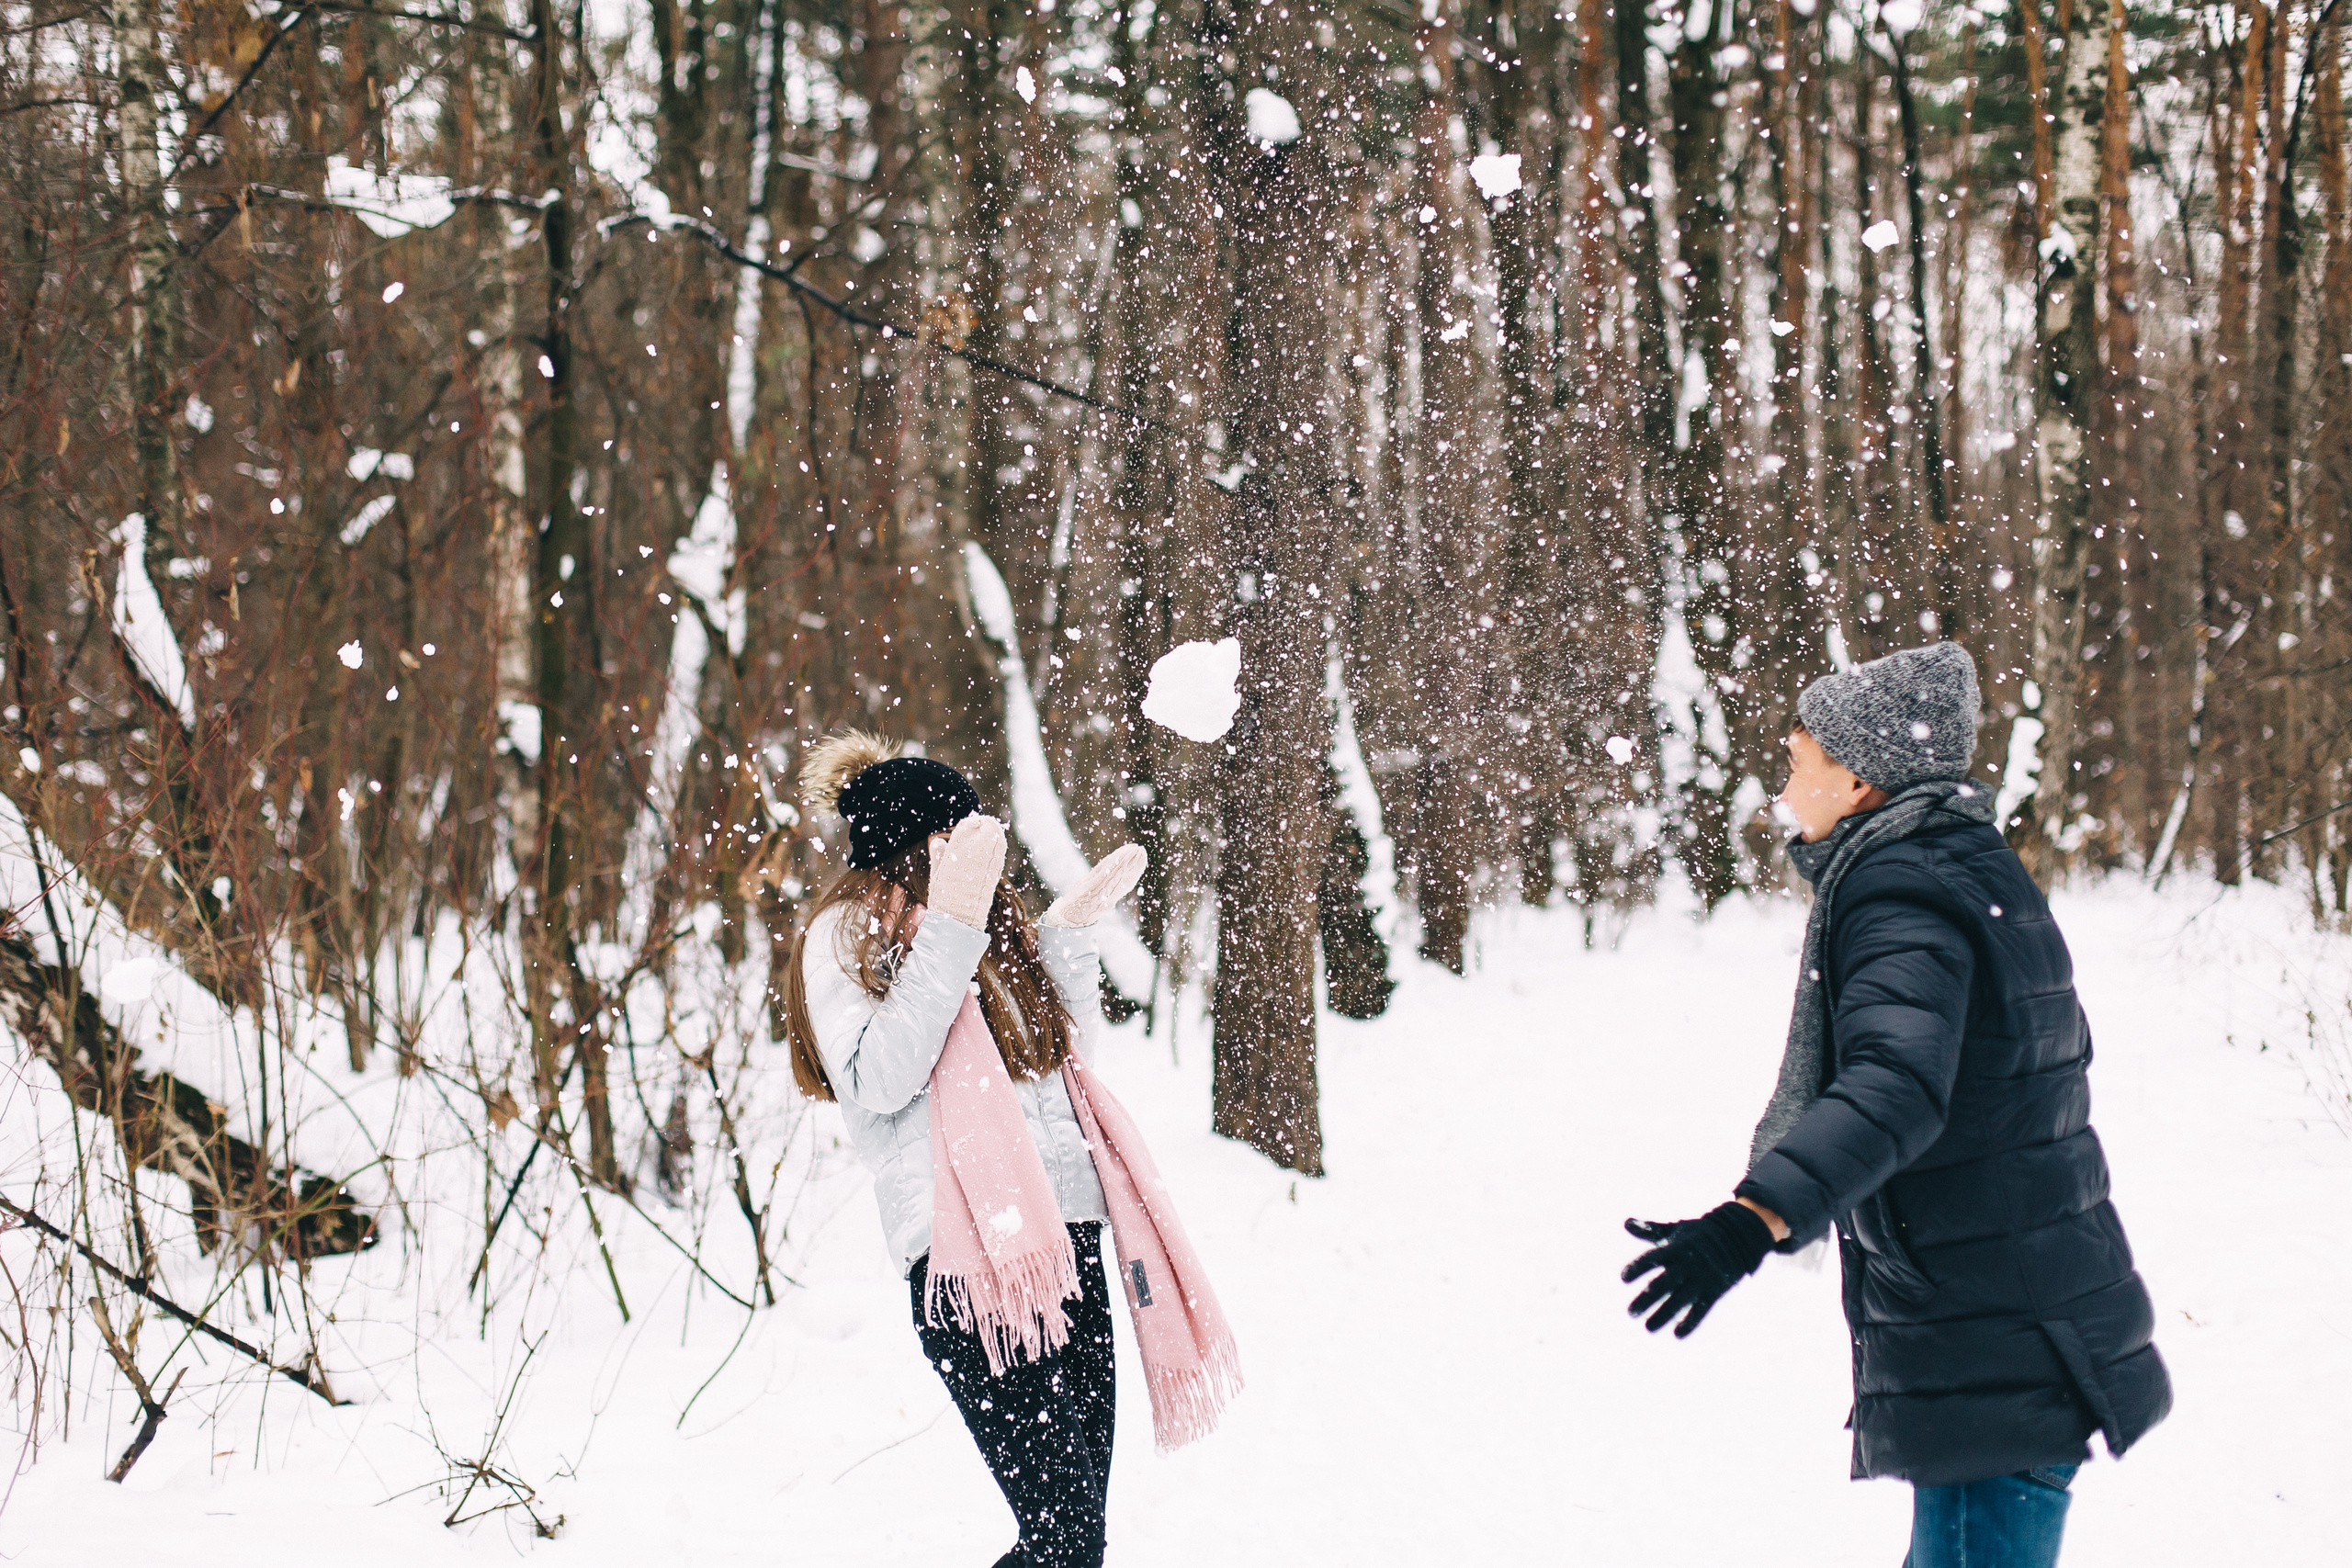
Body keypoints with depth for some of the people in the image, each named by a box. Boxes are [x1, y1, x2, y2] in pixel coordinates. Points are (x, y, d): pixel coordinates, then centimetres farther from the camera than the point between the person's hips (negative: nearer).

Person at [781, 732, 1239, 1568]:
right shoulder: (848, 934, 2)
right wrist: (949, 929, -15)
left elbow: (1069, 1047, 27)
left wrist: (1069, 928, 16)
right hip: (972, 1254, -8)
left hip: (1066, 1241, 8)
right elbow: (879, 1079, -13)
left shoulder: (990, 920, 22)